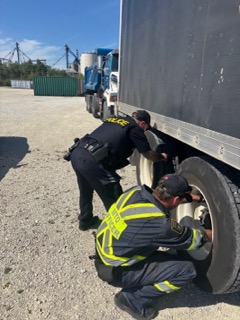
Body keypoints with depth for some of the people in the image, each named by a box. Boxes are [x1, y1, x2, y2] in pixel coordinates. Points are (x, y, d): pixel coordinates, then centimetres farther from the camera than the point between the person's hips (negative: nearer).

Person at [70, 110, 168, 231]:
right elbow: (149, 154, 10)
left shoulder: (114, 119, 24)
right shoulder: (135, 129, 4)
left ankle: (85, 221, 47)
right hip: (91, 161, -9)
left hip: (77, 153, 9)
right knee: (113, 198, 9)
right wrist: (162, 156, 29)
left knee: (86, 190, 29)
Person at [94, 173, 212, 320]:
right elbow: (193, 239, -10)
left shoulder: (137, 191, -10)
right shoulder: (160, 224, -29)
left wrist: (198, 197, 15)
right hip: (115, 270, -7)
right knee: (187, 270, -7)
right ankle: (133, 299, 4)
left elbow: (168, 194, 11)